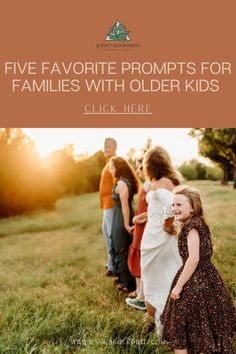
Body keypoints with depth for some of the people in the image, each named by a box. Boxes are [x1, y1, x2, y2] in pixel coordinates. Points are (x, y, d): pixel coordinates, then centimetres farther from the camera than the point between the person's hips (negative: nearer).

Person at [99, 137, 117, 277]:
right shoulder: (109, 163, 18)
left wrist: (112, 201, -23)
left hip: (111, 204, -11)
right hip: (107, 204, 11)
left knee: (112, 234, -8)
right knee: (106, 231, 18)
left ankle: (113, 266, -3)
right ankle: (112, 262, 29)